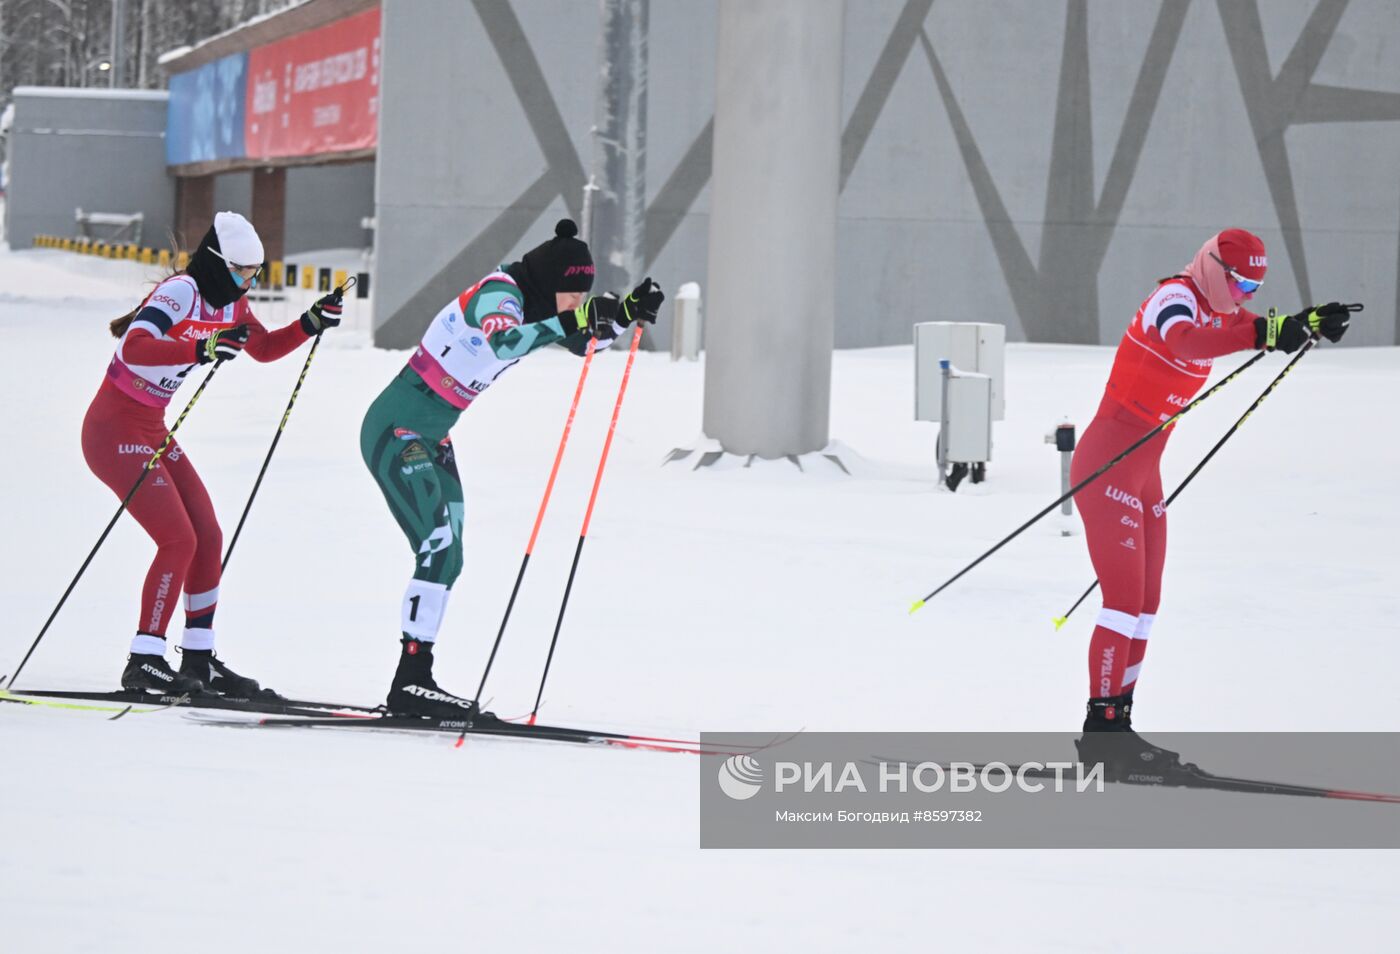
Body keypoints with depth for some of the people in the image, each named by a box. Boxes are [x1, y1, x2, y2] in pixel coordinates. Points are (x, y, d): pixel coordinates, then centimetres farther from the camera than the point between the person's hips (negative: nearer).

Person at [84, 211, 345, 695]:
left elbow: (264, 348, 21)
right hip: (115, 431, -9)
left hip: (152, 431, 9)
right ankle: (144, 661, -9)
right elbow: (133, 348, -39)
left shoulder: (229, 303, 5)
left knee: (207, 537, 6)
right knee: (179, 539, -14)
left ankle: (198, 659, 15)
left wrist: (311, 324, 5)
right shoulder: (181, 292, -23)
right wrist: (199, 350, -52)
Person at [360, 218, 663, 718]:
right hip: (397, 433, -10)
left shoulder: (529, 302, 6)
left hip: (430, 439, 10)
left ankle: (414, 680, 11)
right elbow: (503, 342, -43)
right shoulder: (497, 294, -21)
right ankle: (411, 682, -17)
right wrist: (572, 320, -51)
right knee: (440, 548, -17)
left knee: (446, 557, 8)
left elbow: (583, 341, 18)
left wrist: (626, 312, 1)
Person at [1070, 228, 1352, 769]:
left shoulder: (1216, 308, 10)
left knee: (1145, 604, 10)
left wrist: (1311, 323, -4)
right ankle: (1100, 727, -9)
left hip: (1143, 473, 10)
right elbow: (1187, 341, -40)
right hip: (1108, 469, -10)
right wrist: (1266, 332, -53)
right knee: (1126, 601, -11)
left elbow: (1263, 332, 19)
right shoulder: (1175, 299, -18)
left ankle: (1117, 724, 15)